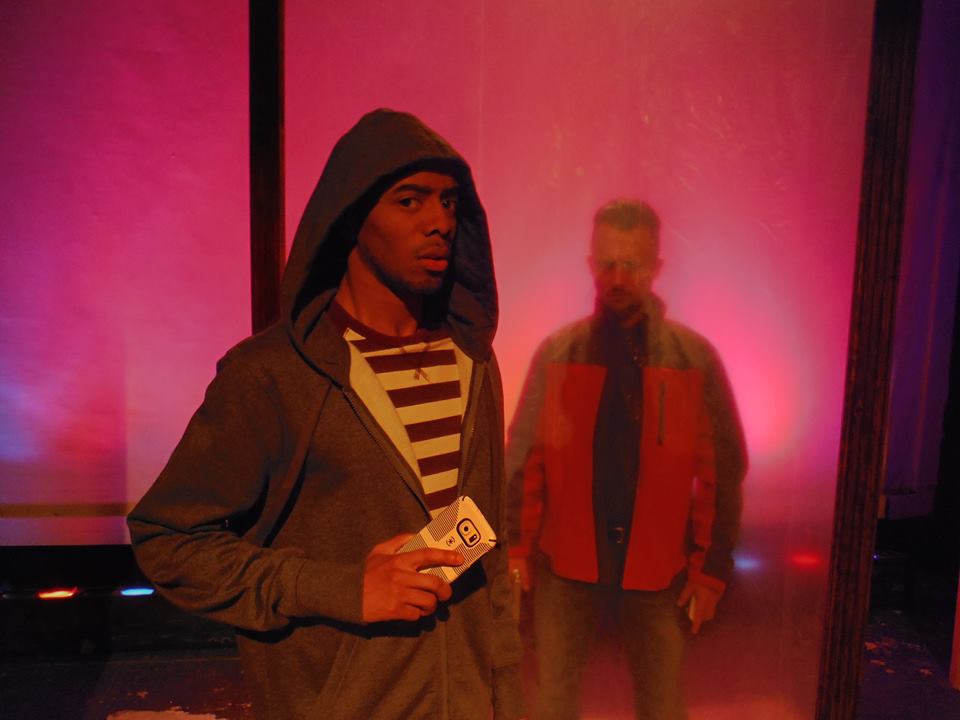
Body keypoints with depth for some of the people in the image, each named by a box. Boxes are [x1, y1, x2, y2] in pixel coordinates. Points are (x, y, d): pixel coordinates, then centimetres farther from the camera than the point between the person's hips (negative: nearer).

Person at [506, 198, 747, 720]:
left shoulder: (695, 357, -6)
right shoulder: (555, 353, -4)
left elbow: (723, 469, -2)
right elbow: (523, 456, 0)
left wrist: (712, 565, -3)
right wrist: (517, 546, 0)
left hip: (658, 567, 0)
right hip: (564, 562, 1)